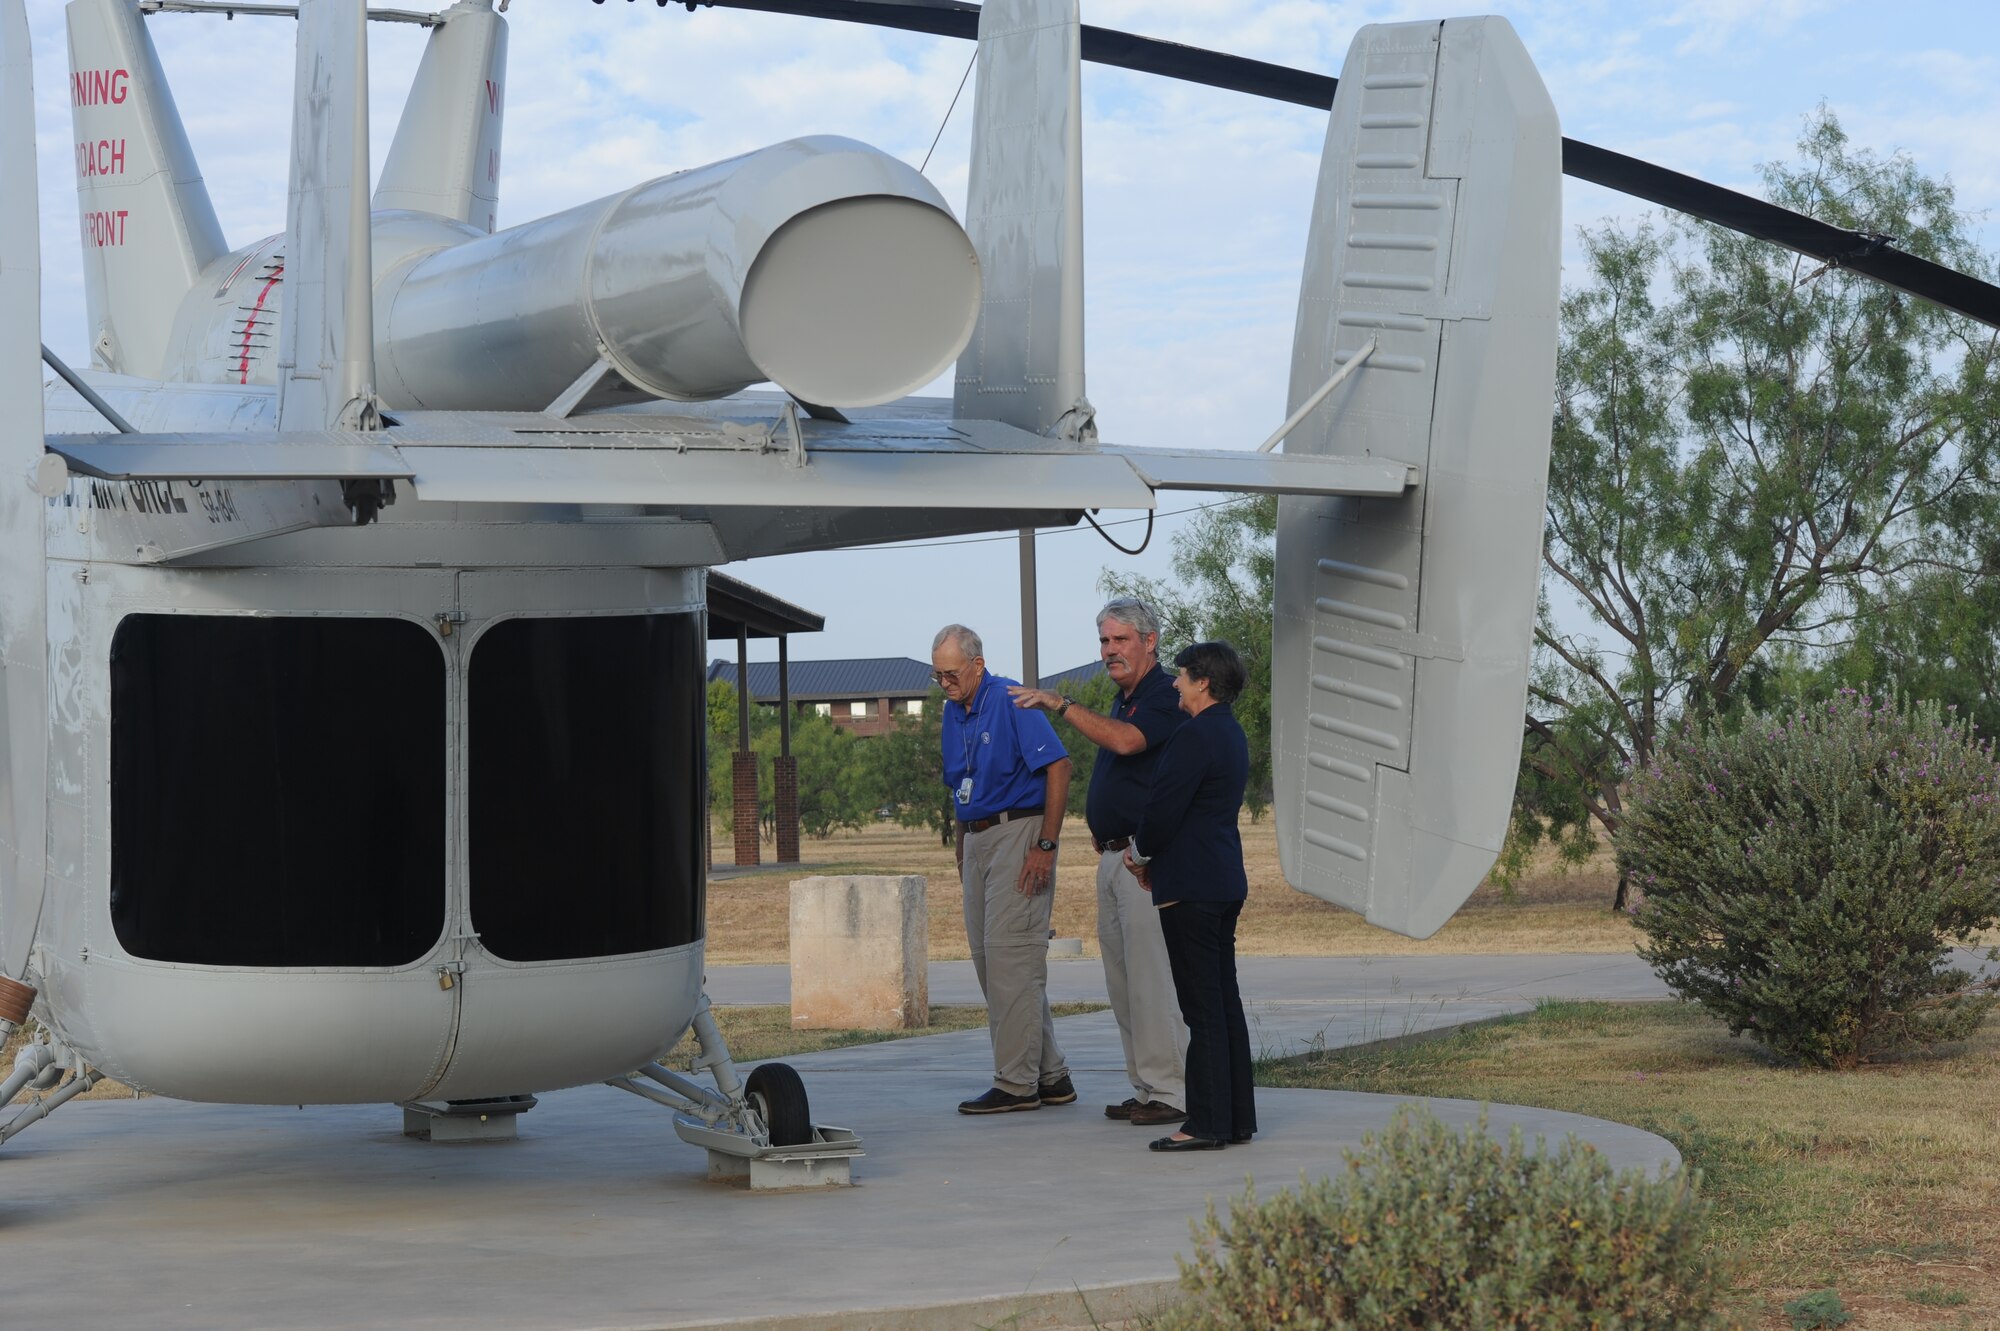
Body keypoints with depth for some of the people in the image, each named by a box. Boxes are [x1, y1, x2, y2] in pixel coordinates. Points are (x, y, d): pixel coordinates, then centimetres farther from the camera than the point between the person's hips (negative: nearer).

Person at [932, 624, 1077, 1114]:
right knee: (987, 958, 8)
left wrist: (1046, 846, -19)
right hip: (977, 838, 9)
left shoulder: (1011, 701, -12)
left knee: (1010, 956, -11)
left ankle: (1017, 1083, -6)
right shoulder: (954, 711, 13)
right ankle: (1050, 1077, 14)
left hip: (1018, 833, -9)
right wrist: (960, 852, 16)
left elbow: (1058, 767, -16)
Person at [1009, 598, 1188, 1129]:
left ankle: (1170, 1091, -8)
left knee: (1151, 976, -11)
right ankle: (1144, 1088, 16)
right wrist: (1101, 825, 14)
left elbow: (1125, 741, -29)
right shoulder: (1125, 700, 20)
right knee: (1123, 981, 11)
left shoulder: (1164, 695, -11)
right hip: (1113, 856, 10)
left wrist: (1061, 703, -26)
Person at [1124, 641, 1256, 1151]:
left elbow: (1164, 808, -18)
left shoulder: (1195, 736, -16)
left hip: (1191, 888, -10)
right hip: (1225, 883, 10)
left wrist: (1139, 852, 0)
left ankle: (1206, 1124, -6)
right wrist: (1151, 855, 14)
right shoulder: (1231, 733, 15)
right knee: (1225, 1003, 12)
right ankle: (1237, 1117, 15)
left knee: (1202, 1009, -7)